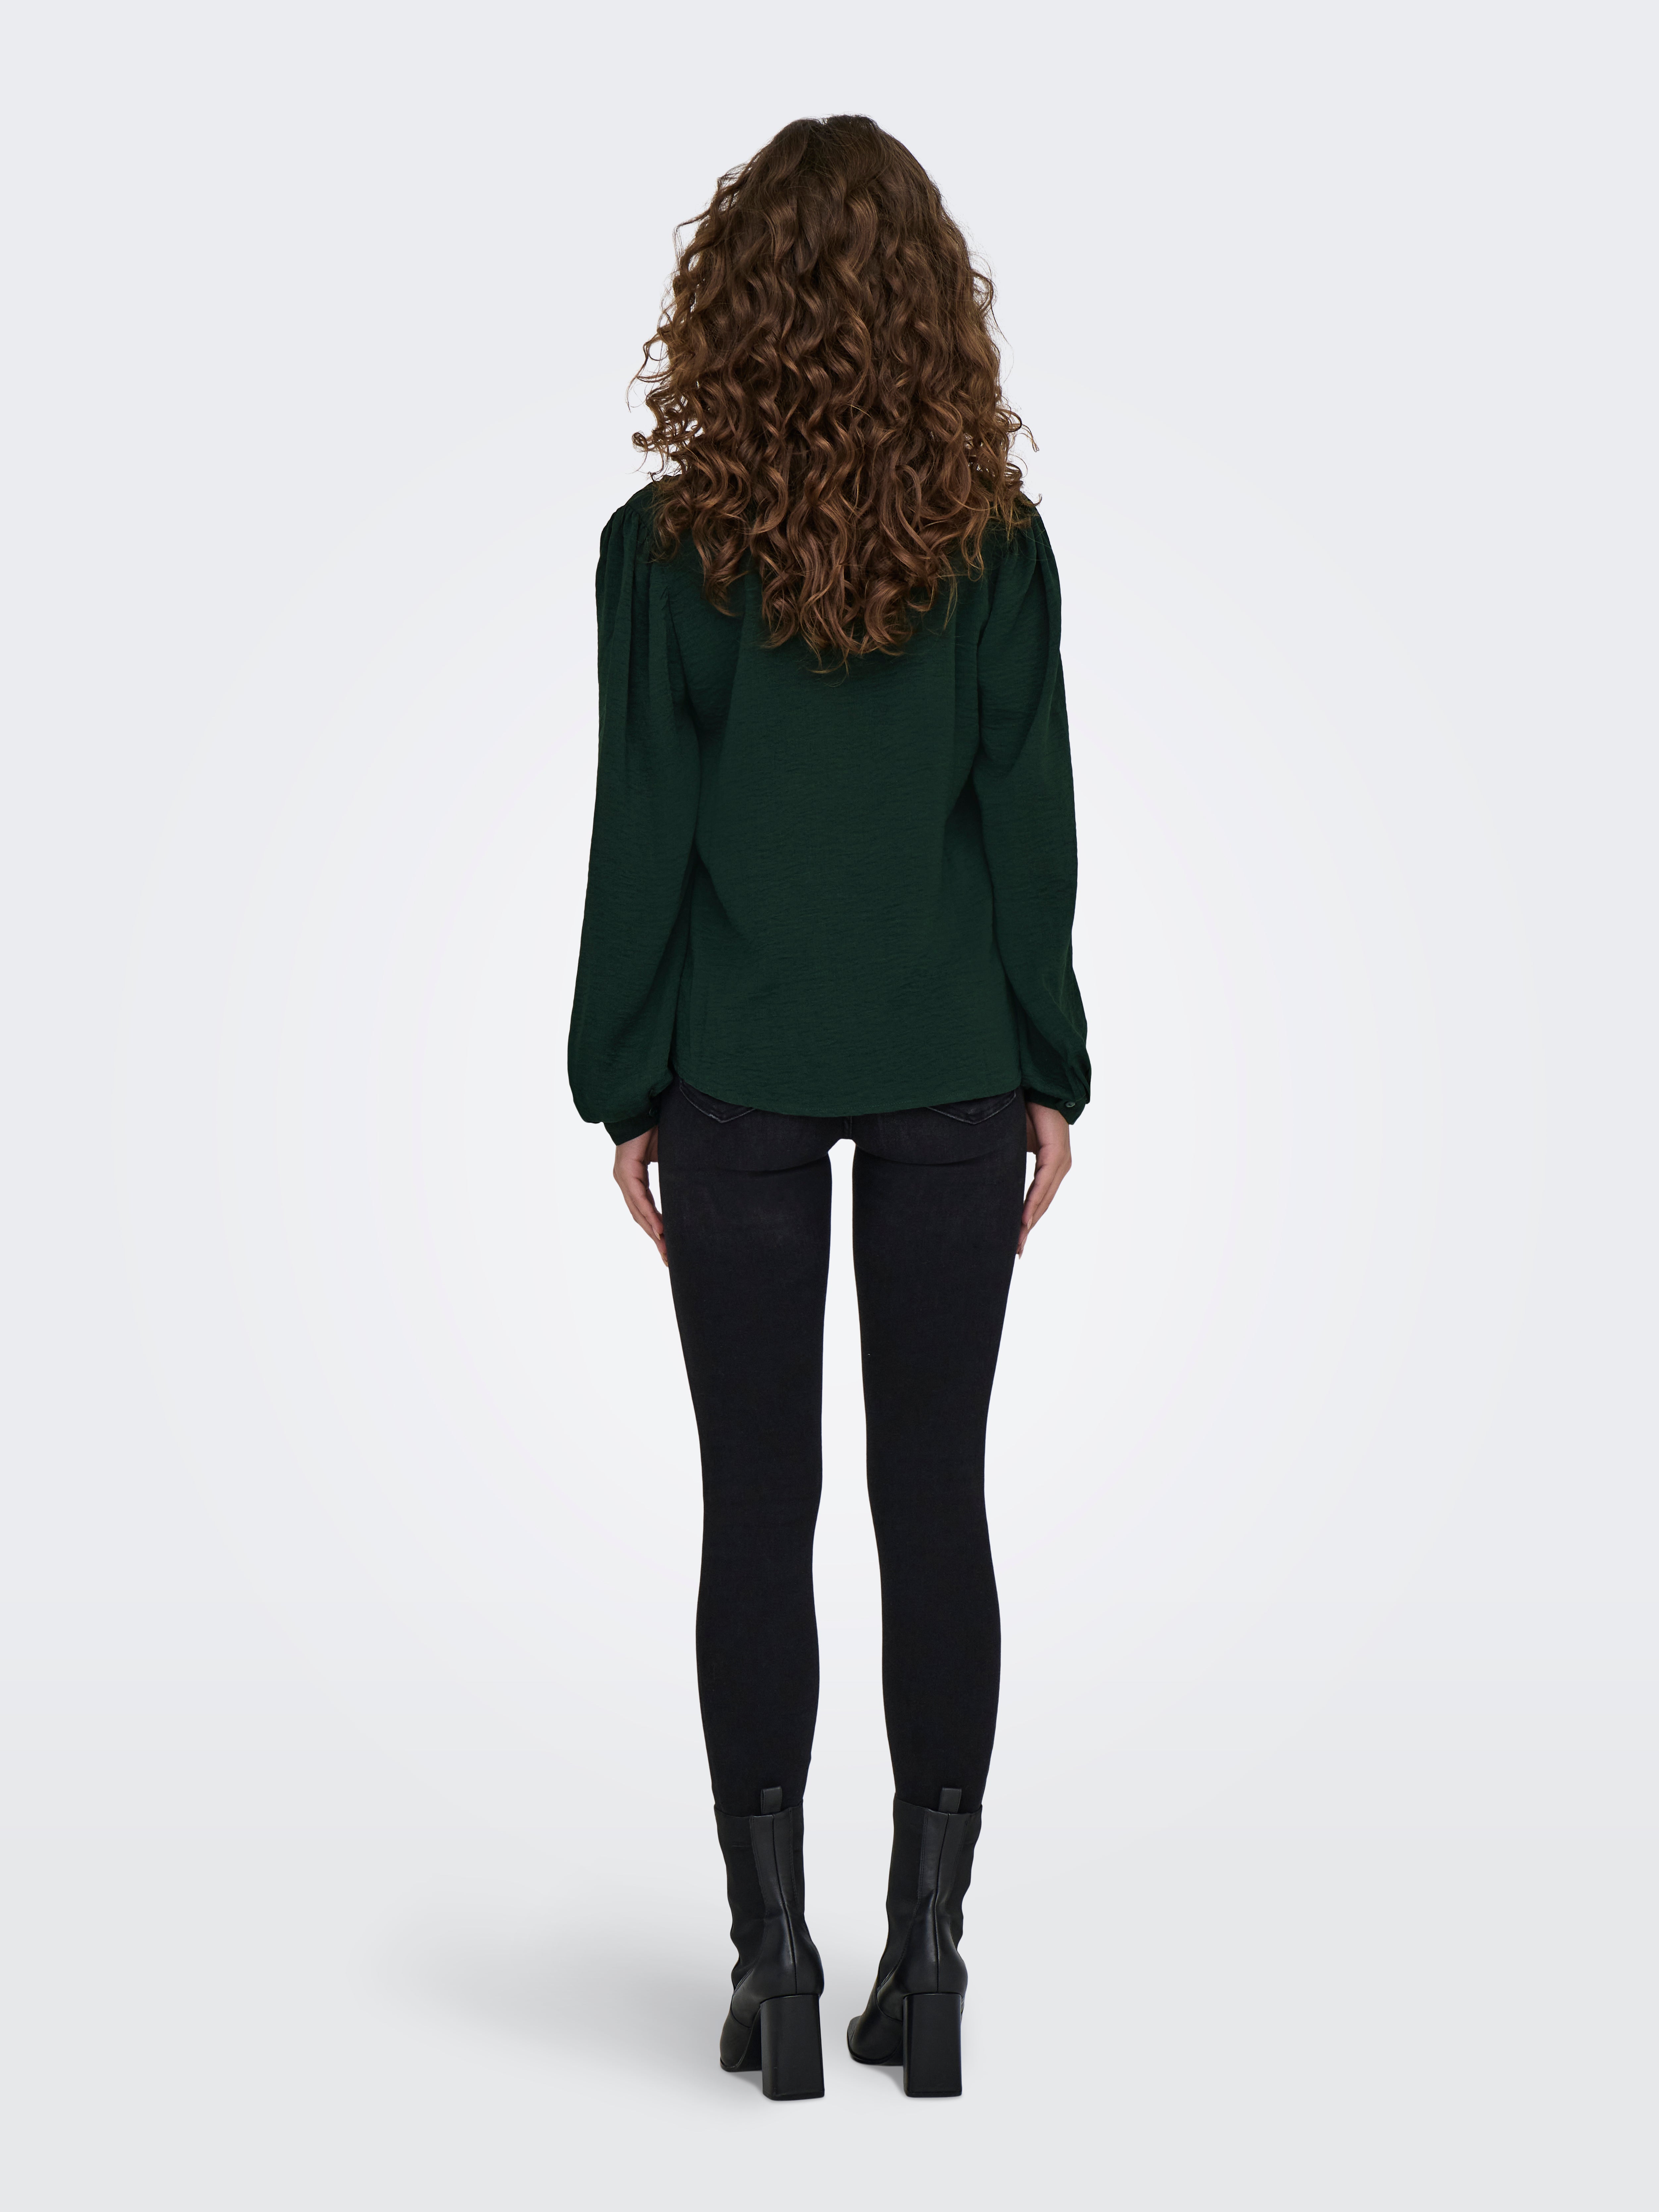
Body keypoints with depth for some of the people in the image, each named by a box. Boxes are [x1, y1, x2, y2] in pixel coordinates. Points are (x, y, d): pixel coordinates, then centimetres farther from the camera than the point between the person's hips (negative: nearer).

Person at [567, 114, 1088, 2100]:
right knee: (935, 1502, 8)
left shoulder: (666, 548, -7)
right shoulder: (993, 543, -3)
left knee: (756, 1510, 7)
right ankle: (927, 1959, 14)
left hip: (739, 1090, -1)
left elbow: (642, 836, -5)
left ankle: (776, 1958, 12)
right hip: (951, 1080, 1)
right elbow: (1031, 823, 0)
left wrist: (624, 1088, 4)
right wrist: (1048, 1075, 8)